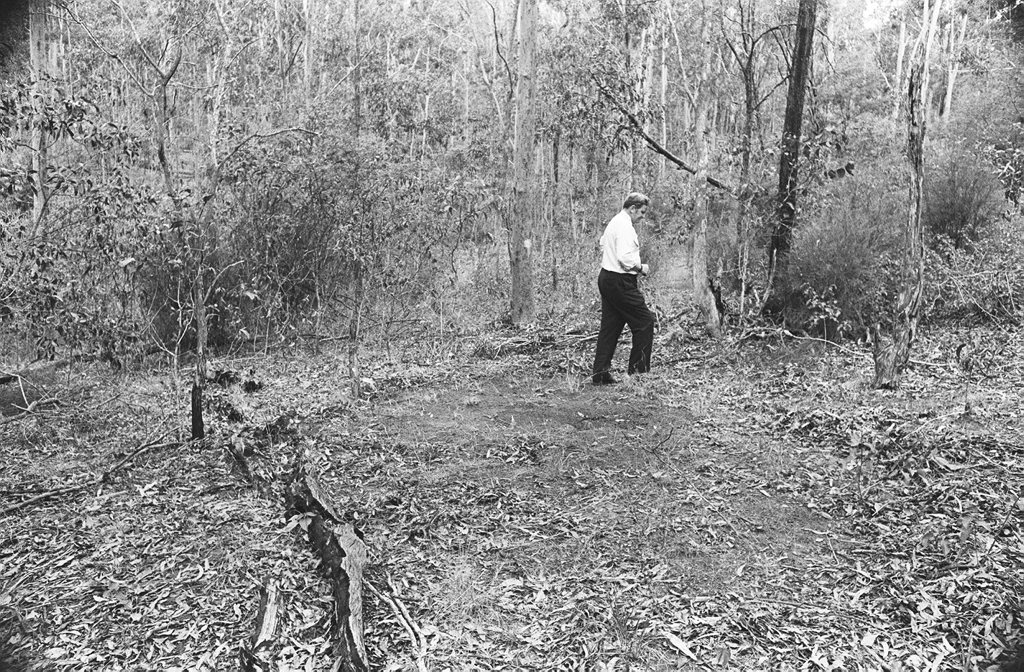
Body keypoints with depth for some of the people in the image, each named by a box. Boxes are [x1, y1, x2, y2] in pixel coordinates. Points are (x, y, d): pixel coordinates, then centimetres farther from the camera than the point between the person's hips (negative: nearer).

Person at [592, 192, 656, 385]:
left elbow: (602, 246, 24)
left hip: (606, 277, 10)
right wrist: (641, 267, -9)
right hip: (620, 282, -10)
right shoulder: (625, 227, -16)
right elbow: (625, 258, -26)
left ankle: (600, 374, 11)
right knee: (645, 321, -2)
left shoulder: (613, 222, 16)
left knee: (610, 326, 11)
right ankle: (638, 370, 1)